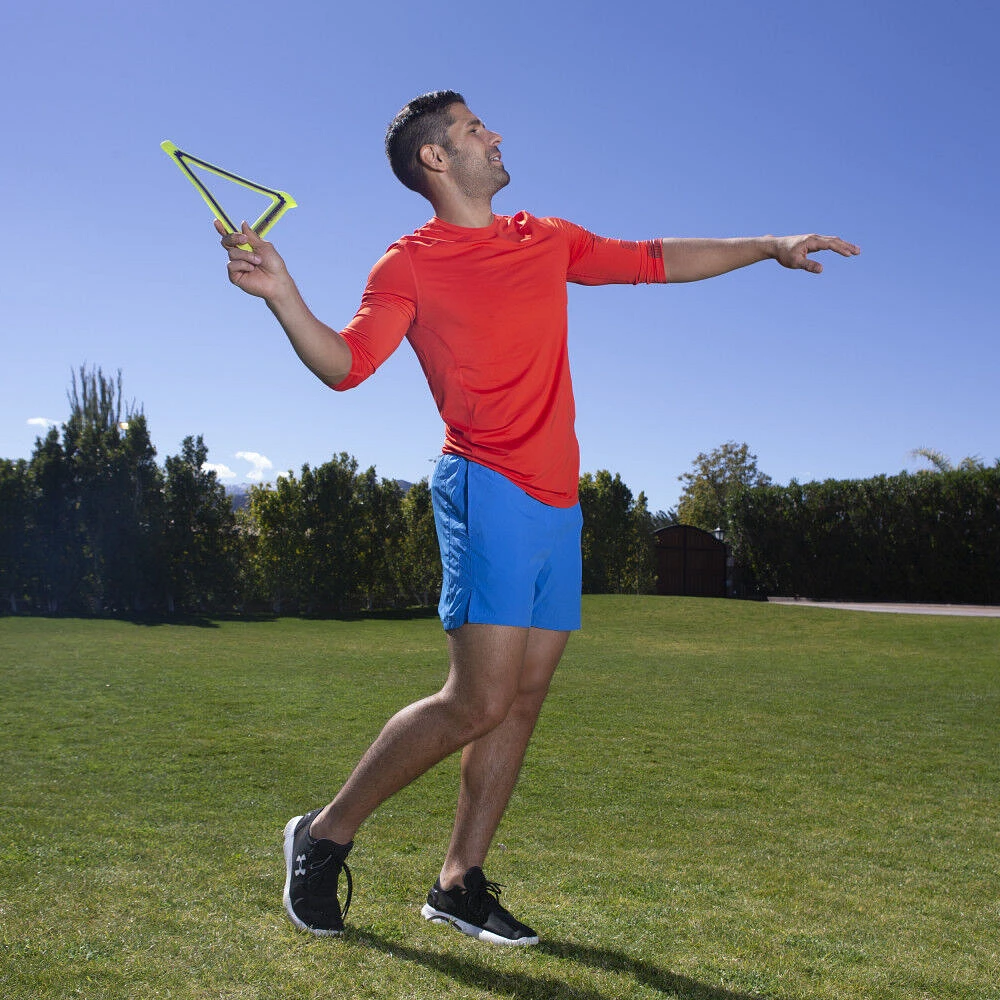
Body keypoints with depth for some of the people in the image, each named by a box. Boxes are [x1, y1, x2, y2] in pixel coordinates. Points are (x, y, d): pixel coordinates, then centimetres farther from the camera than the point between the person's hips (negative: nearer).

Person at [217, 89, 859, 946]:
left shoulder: (549, 240, 18)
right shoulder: (410, 264, 0)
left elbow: (657, 261, 28)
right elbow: (344, 364, -9)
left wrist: (769, 246, 28)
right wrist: (281, 293, -25)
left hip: (559, 500, 7)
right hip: (490, 490, -7)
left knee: (525, 698, 4)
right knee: (479, 700, -14)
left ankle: (461, 882, 15)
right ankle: (325, 836, 4)